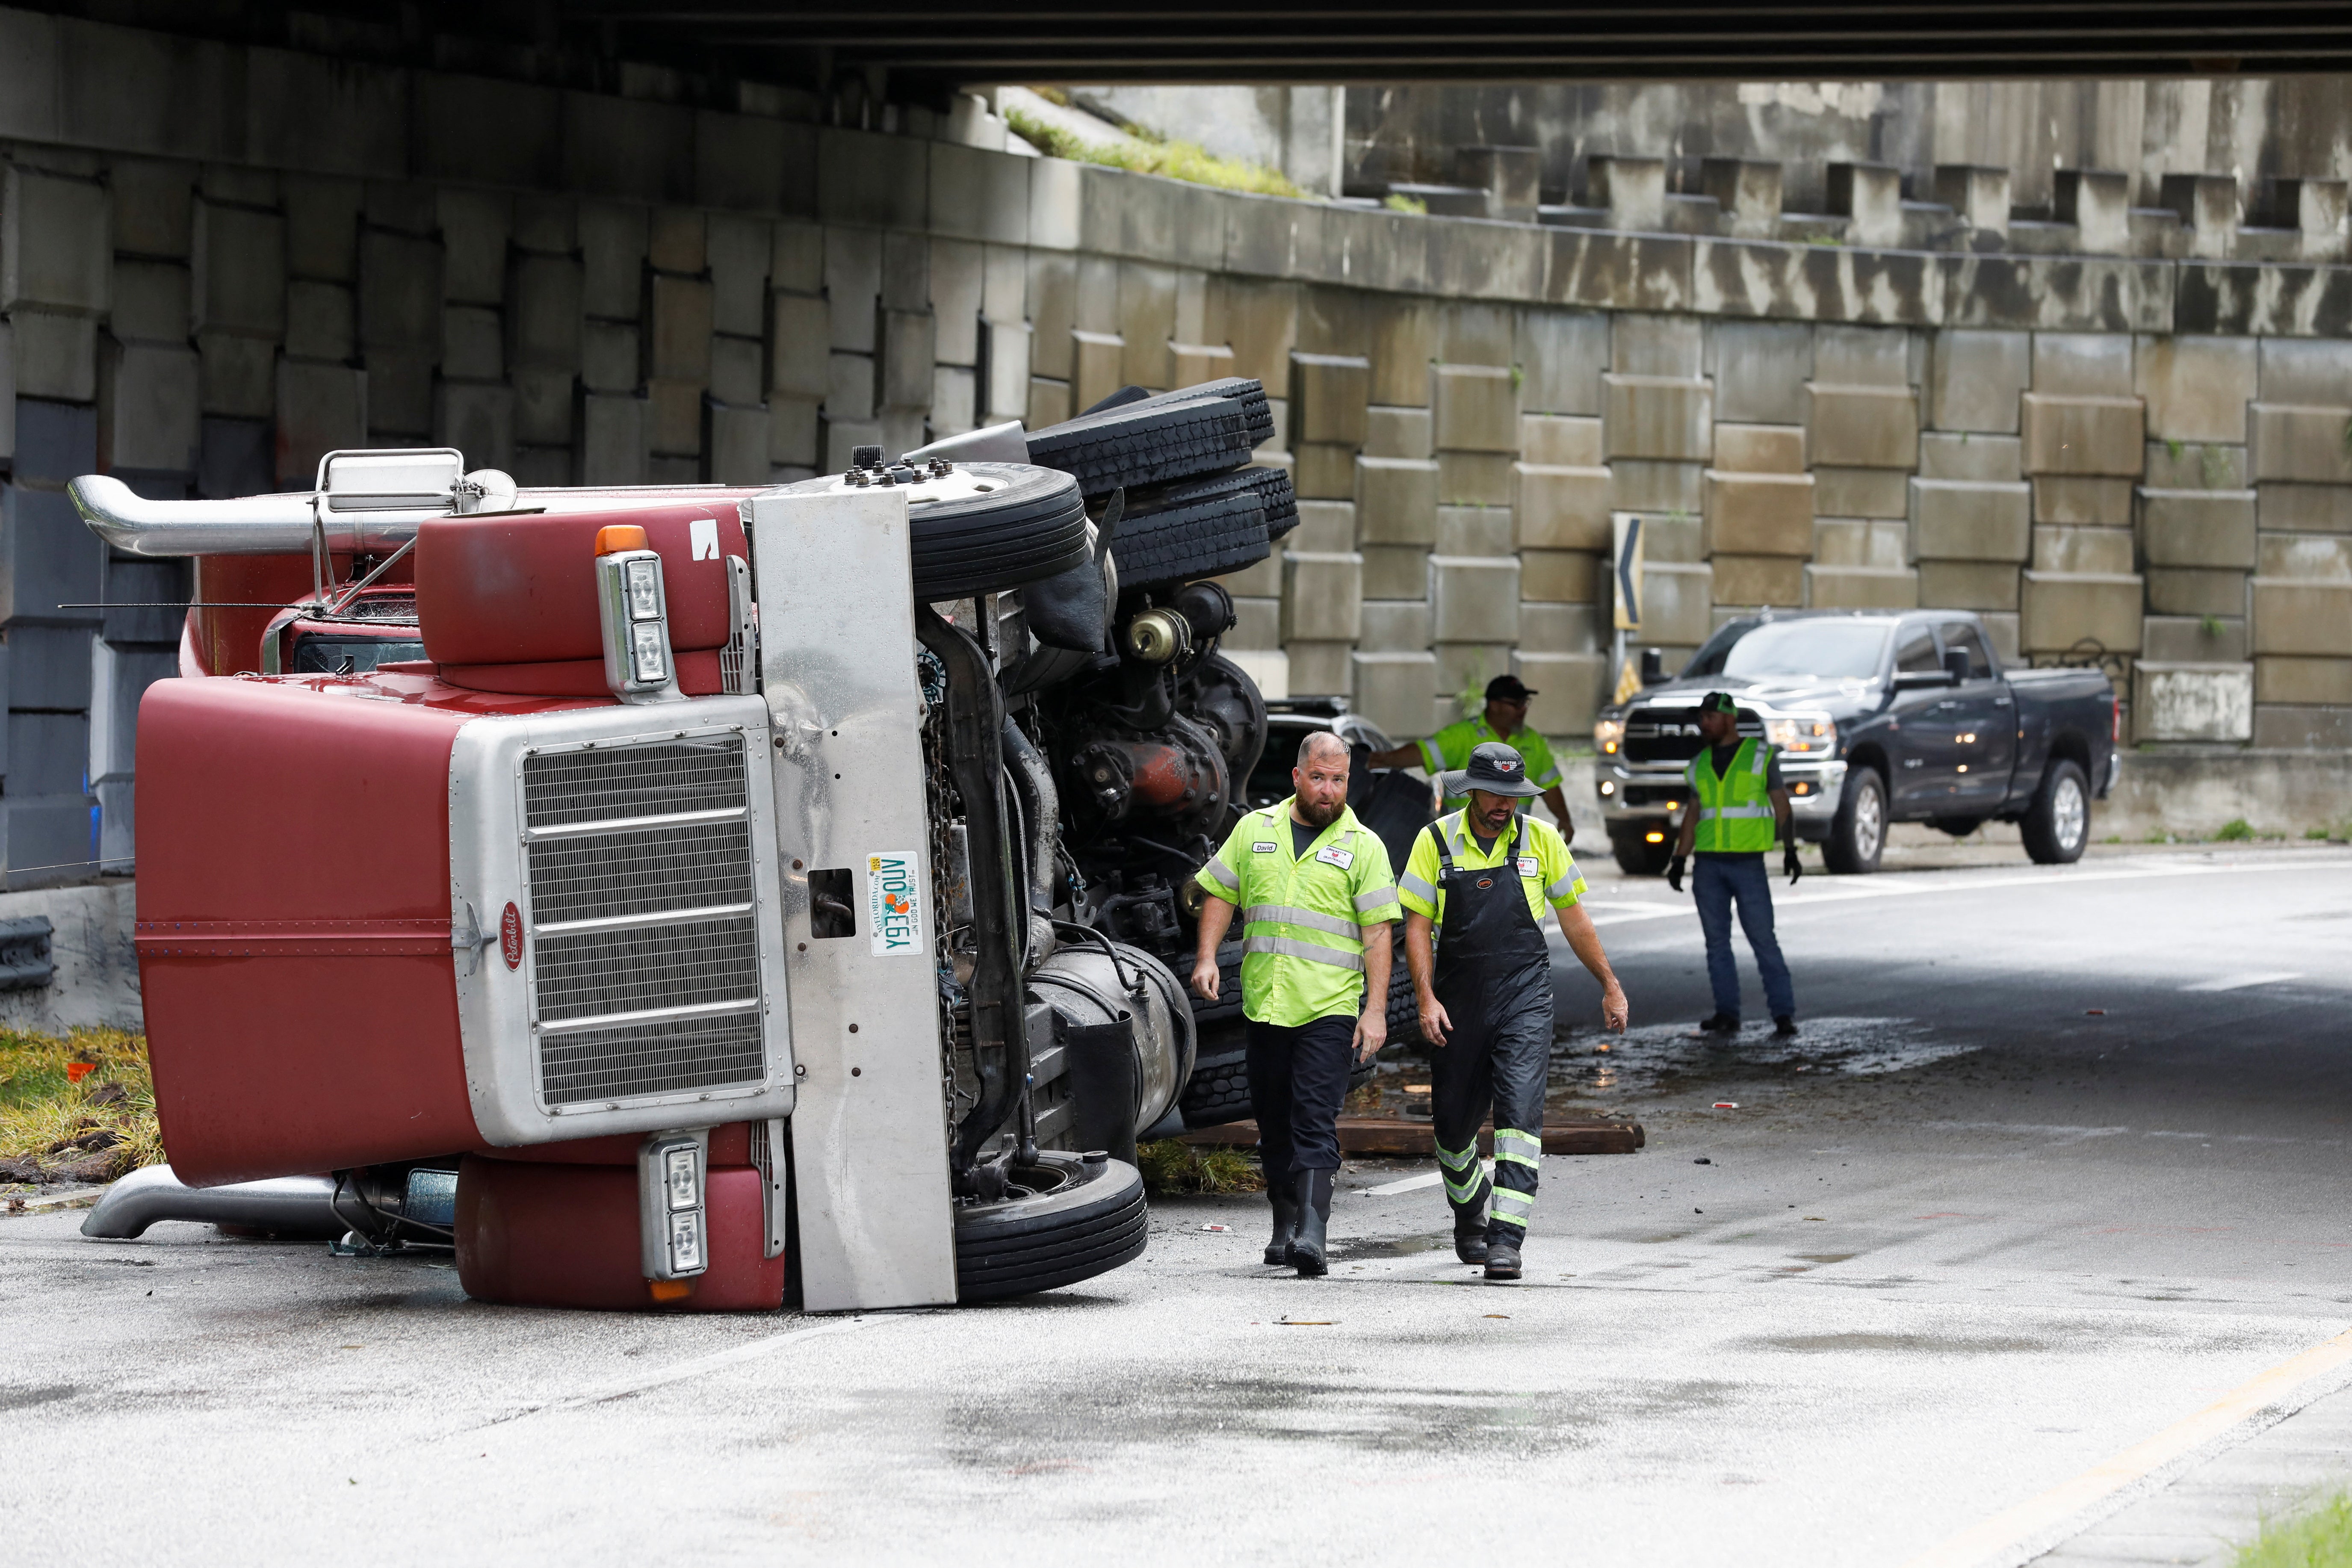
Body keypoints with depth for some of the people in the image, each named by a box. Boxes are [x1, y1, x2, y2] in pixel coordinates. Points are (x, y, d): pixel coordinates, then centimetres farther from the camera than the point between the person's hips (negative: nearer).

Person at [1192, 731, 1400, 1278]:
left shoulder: (1363, 847, 2)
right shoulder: (1254, 830, 11)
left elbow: (1377, 932, -1)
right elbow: (1220, 895, 17)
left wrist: (1376, 1009, -9)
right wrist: (1207, 957, 1)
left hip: (1330, 1007, -4)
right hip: (1264, 1003, 4)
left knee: (1315, 1122, -13)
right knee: (1273, 1121, 10)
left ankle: (1312, 1233, -20)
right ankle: (1284, 1224, 23)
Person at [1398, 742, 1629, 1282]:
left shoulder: (1541, 841, 2)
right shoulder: (1436, 842, 0)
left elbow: (1573, 918, 11)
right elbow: (1417, 924, -1)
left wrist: (1611, 986, 13)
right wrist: (1426, 997, -12)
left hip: (1524, 999, -1)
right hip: (1458, 1003, 1)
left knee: (1521, 1112, -17)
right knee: (1454, 1121, 11)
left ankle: (1506, 1239, -20)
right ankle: (1469, 1213, 39)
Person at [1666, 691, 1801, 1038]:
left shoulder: (1761, 757, -1)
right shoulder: (1700, 765, 12)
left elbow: (1781, 805, -1)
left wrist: (1790, 851, -10)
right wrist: (1678, 861, 10)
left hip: (1748, 863, -5)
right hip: (1709, 865, 5)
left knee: (1763, 939, -7)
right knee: (1717, 941, 3)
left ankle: (1783, 1013, -6)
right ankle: (1727, 1015, 8)